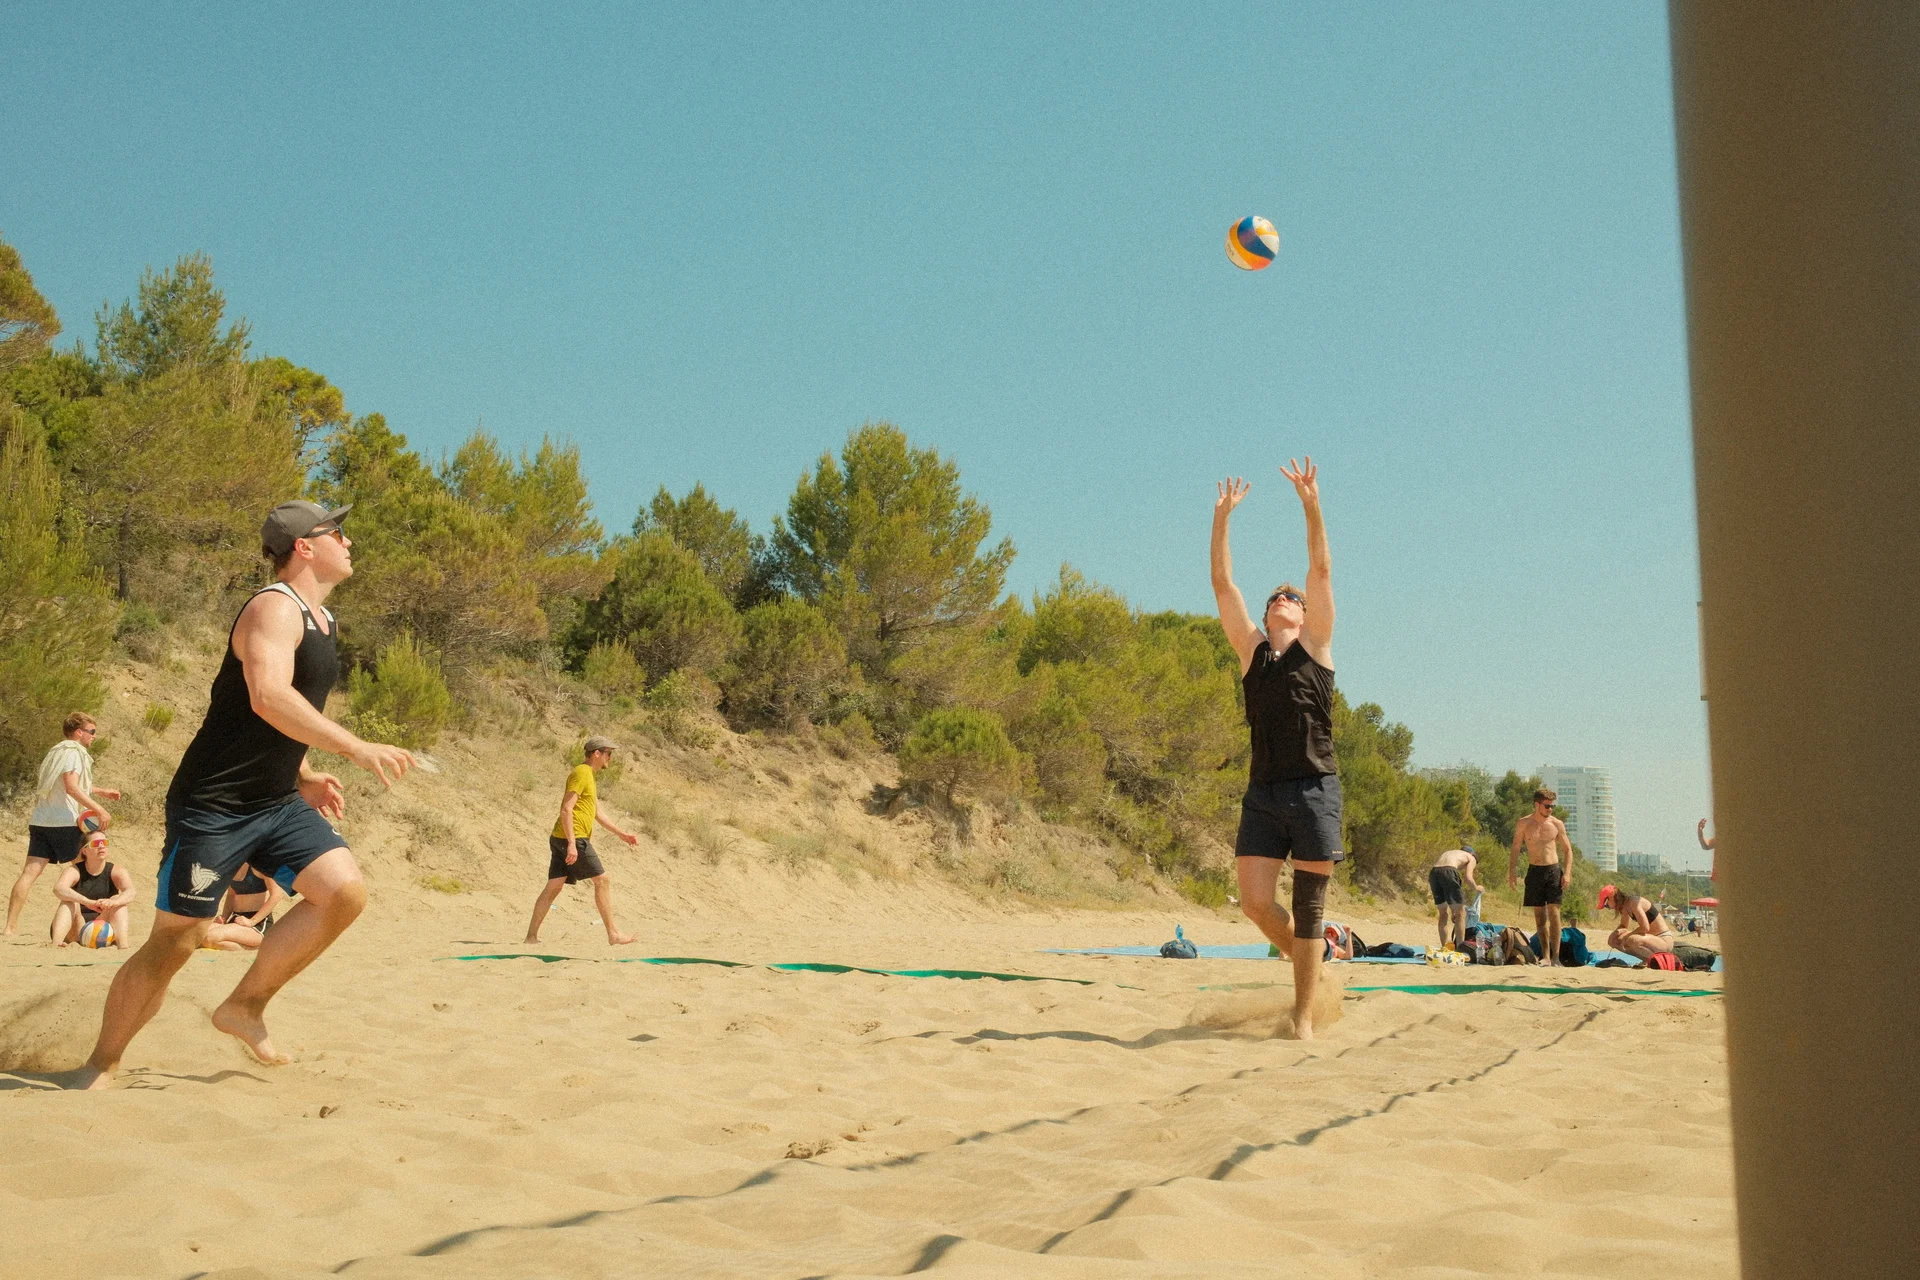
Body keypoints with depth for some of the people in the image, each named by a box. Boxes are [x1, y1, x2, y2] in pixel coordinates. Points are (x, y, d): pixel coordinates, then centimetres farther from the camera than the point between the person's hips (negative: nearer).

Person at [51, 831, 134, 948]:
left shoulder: (116, 872, -2)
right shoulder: (74, 871, -5)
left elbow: (130, 892, -22)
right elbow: (58, 888, -28)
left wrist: (113, 903, -46)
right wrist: (88, 902, -45)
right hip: (74, 933, -1)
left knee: (118, 900, -21)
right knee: (70, 902, -24)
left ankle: (123, 945, -41)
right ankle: (56, 943, -44)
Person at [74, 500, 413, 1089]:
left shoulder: (322, 619, 14)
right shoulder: (275, 606, -15)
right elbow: (268, 696, -34)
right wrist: (357, 749, -37)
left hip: (275, 803, 8)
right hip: (213, 804, -8)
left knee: (345, 889, -12)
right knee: (174, 941, -1)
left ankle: (245, 1007, 5)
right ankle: (101, 1064, 20)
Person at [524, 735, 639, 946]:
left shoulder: (588, 775, 22)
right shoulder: (581, 773, -10)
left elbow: (597, 812, 29)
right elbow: (566, 809, -19)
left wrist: (621, 834, 27)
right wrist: (572, 843, -25)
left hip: (561, 840, 10)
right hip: (573, 839, -10)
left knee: (553, 887, 7)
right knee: (602, 881, -6)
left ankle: (532, 935, 6)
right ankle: (613, 934, -3)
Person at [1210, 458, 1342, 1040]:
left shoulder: (1315, 644, 9)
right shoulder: (1250, 649, 14)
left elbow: (1322, 570, 1)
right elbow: (1222, 583, 10)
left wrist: (1311, 505, -8)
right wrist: (1222, 516, 5)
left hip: (1315, 791, -2)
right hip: (1262, 793, 2)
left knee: (1309, 910, 1)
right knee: (1256, 903, -4)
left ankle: (1303, 1016, 9)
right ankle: (1303, 960, 25)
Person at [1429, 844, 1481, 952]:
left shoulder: (1448, 853, 39)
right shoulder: (1471, 858, 23)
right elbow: (1468, 878, 3)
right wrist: (1476, 889, 25)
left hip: (1433, 872, 6)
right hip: (1448, 872, -6)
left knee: (1444, 913, 18)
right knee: (1460, 913, 7)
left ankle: (1444, 947, 16)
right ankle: (1460, 948, 4)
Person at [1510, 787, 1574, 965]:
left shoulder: (1557, 824, 2)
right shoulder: (1523, 824, 1)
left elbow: (1568, 850, 7)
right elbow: (1515, 849, 7)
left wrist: (1567, 873, -5)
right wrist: (1510, 873, -1)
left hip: (1553, 870, -1)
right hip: (1535, 871, 1)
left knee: (1554, 913, -9)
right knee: (1539, 915, 4)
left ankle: (1556, 957, -10)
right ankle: (1546, 956, 10)